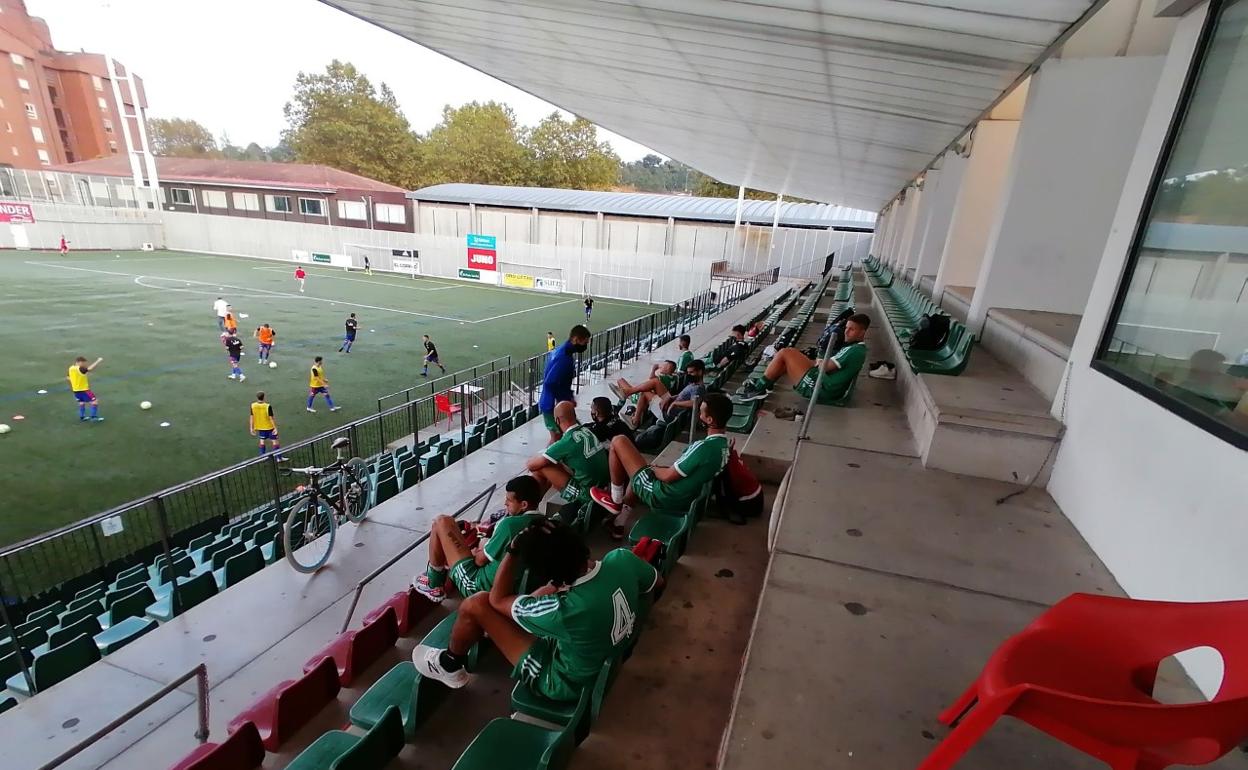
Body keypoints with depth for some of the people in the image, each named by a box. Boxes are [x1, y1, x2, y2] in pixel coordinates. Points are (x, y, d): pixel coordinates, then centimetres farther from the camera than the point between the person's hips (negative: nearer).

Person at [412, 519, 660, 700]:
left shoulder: (564, 610, -38)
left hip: (565, 683, -6)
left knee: (476, 604, -9)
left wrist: (513, 551, -22)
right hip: (606, 663, 7)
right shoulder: (623, 558, -24)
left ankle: (449, 666, 22)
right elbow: (657, 581, 1)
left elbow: (497, 600, -19)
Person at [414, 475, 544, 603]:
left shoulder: (510, 524, -26)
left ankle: (433, 585, 13)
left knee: (442, 523, -3)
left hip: (480, 586, -8)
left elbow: (480, 560, -13)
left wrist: (475, 554, 8)